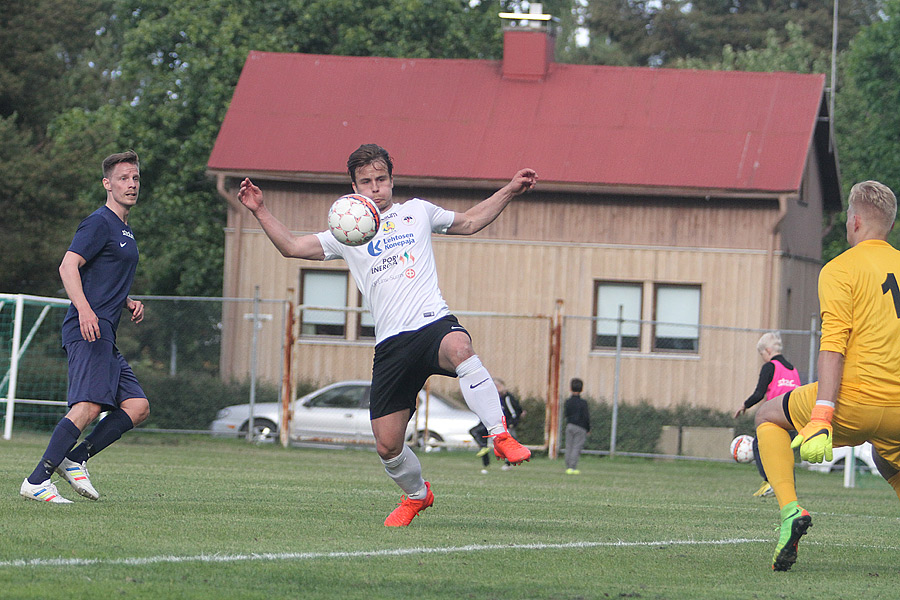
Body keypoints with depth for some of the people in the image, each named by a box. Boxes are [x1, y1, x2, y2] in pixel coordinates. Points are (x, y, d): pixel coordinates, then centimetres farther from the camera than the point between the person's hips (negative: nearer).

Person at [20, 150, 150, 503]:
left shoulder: (123, 229, 25)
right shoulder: (100, 223, -5)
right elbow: (68, 266, -17)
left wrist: (128, 302, 18)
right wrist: (84, 309, -31)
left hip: (104, 336, 10)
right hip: (88, 331, -10)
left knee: (138, 407, 2)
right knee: (89, 406, -22)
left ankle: (74, 460, 0)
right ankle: (37, 481, -25)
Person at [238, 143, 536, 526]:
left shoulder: (417, 212, 18)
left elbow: (468, 222, 31)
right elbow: (292, 247, 15)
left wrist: (510, 191, 24)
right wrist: (260, 212, 4)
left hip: (432, 322, -2)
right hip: (391, 343, 2)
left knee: (459, 348, -41)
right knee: (387, 445, -2)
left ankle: (500, 437, -38)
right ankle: (416, 494, 29)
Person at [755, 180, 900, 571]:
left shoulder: (840, 269, -3)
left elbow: (833, 344, -14)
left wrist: (822, 416, -20)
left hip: (858, 399, -5)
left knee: (769, 417, 19)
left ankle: (790, 509, -2)